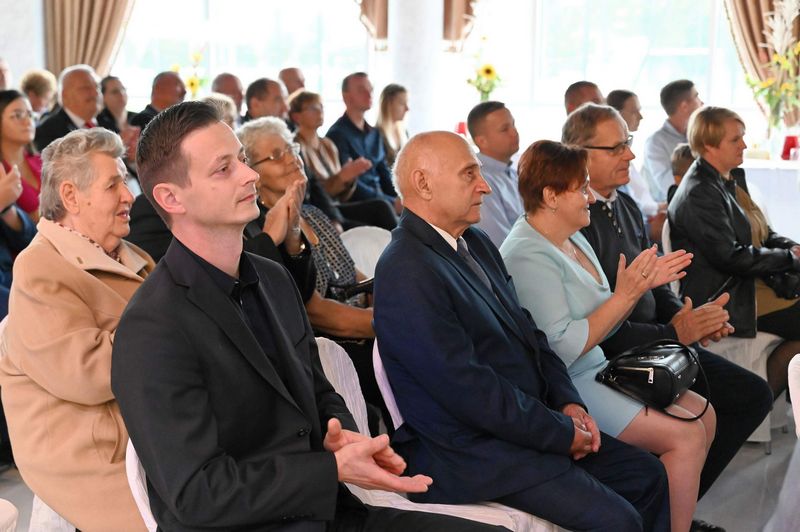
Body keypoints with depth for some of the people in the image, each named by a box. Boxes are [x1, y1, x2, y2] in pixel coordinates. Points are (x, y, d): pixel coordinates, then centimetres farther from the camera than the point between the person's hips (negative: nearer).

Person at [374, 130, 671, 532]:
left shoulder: (476, 243, 10)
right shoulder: (406, 273, -21)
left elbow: (526, 330, 15)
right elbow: (468, 388, -24)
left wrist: (568, 402, -1)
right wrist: (562, 434, -15)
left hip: (531, 422, 10)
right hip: (474, 453, -10)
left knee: (647, 476, 9)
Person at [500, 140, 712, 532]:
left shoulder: (573, 239, 11)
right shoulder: (528, 257, -19)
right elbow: (562, 348, -22)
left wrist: (642, 283, 1)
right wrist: (625, 295, -19)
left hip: (597, 368, 10)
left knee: (703, 414, 6)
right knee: (686, 435, -15)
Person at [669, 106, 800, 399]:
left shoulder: (731, 179, 15)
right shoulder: (699, 194, -16)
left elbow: (763, 233, 20)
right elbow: (731, 257, -20)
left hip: (749, 284, 10)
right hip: (729, 297, -10)